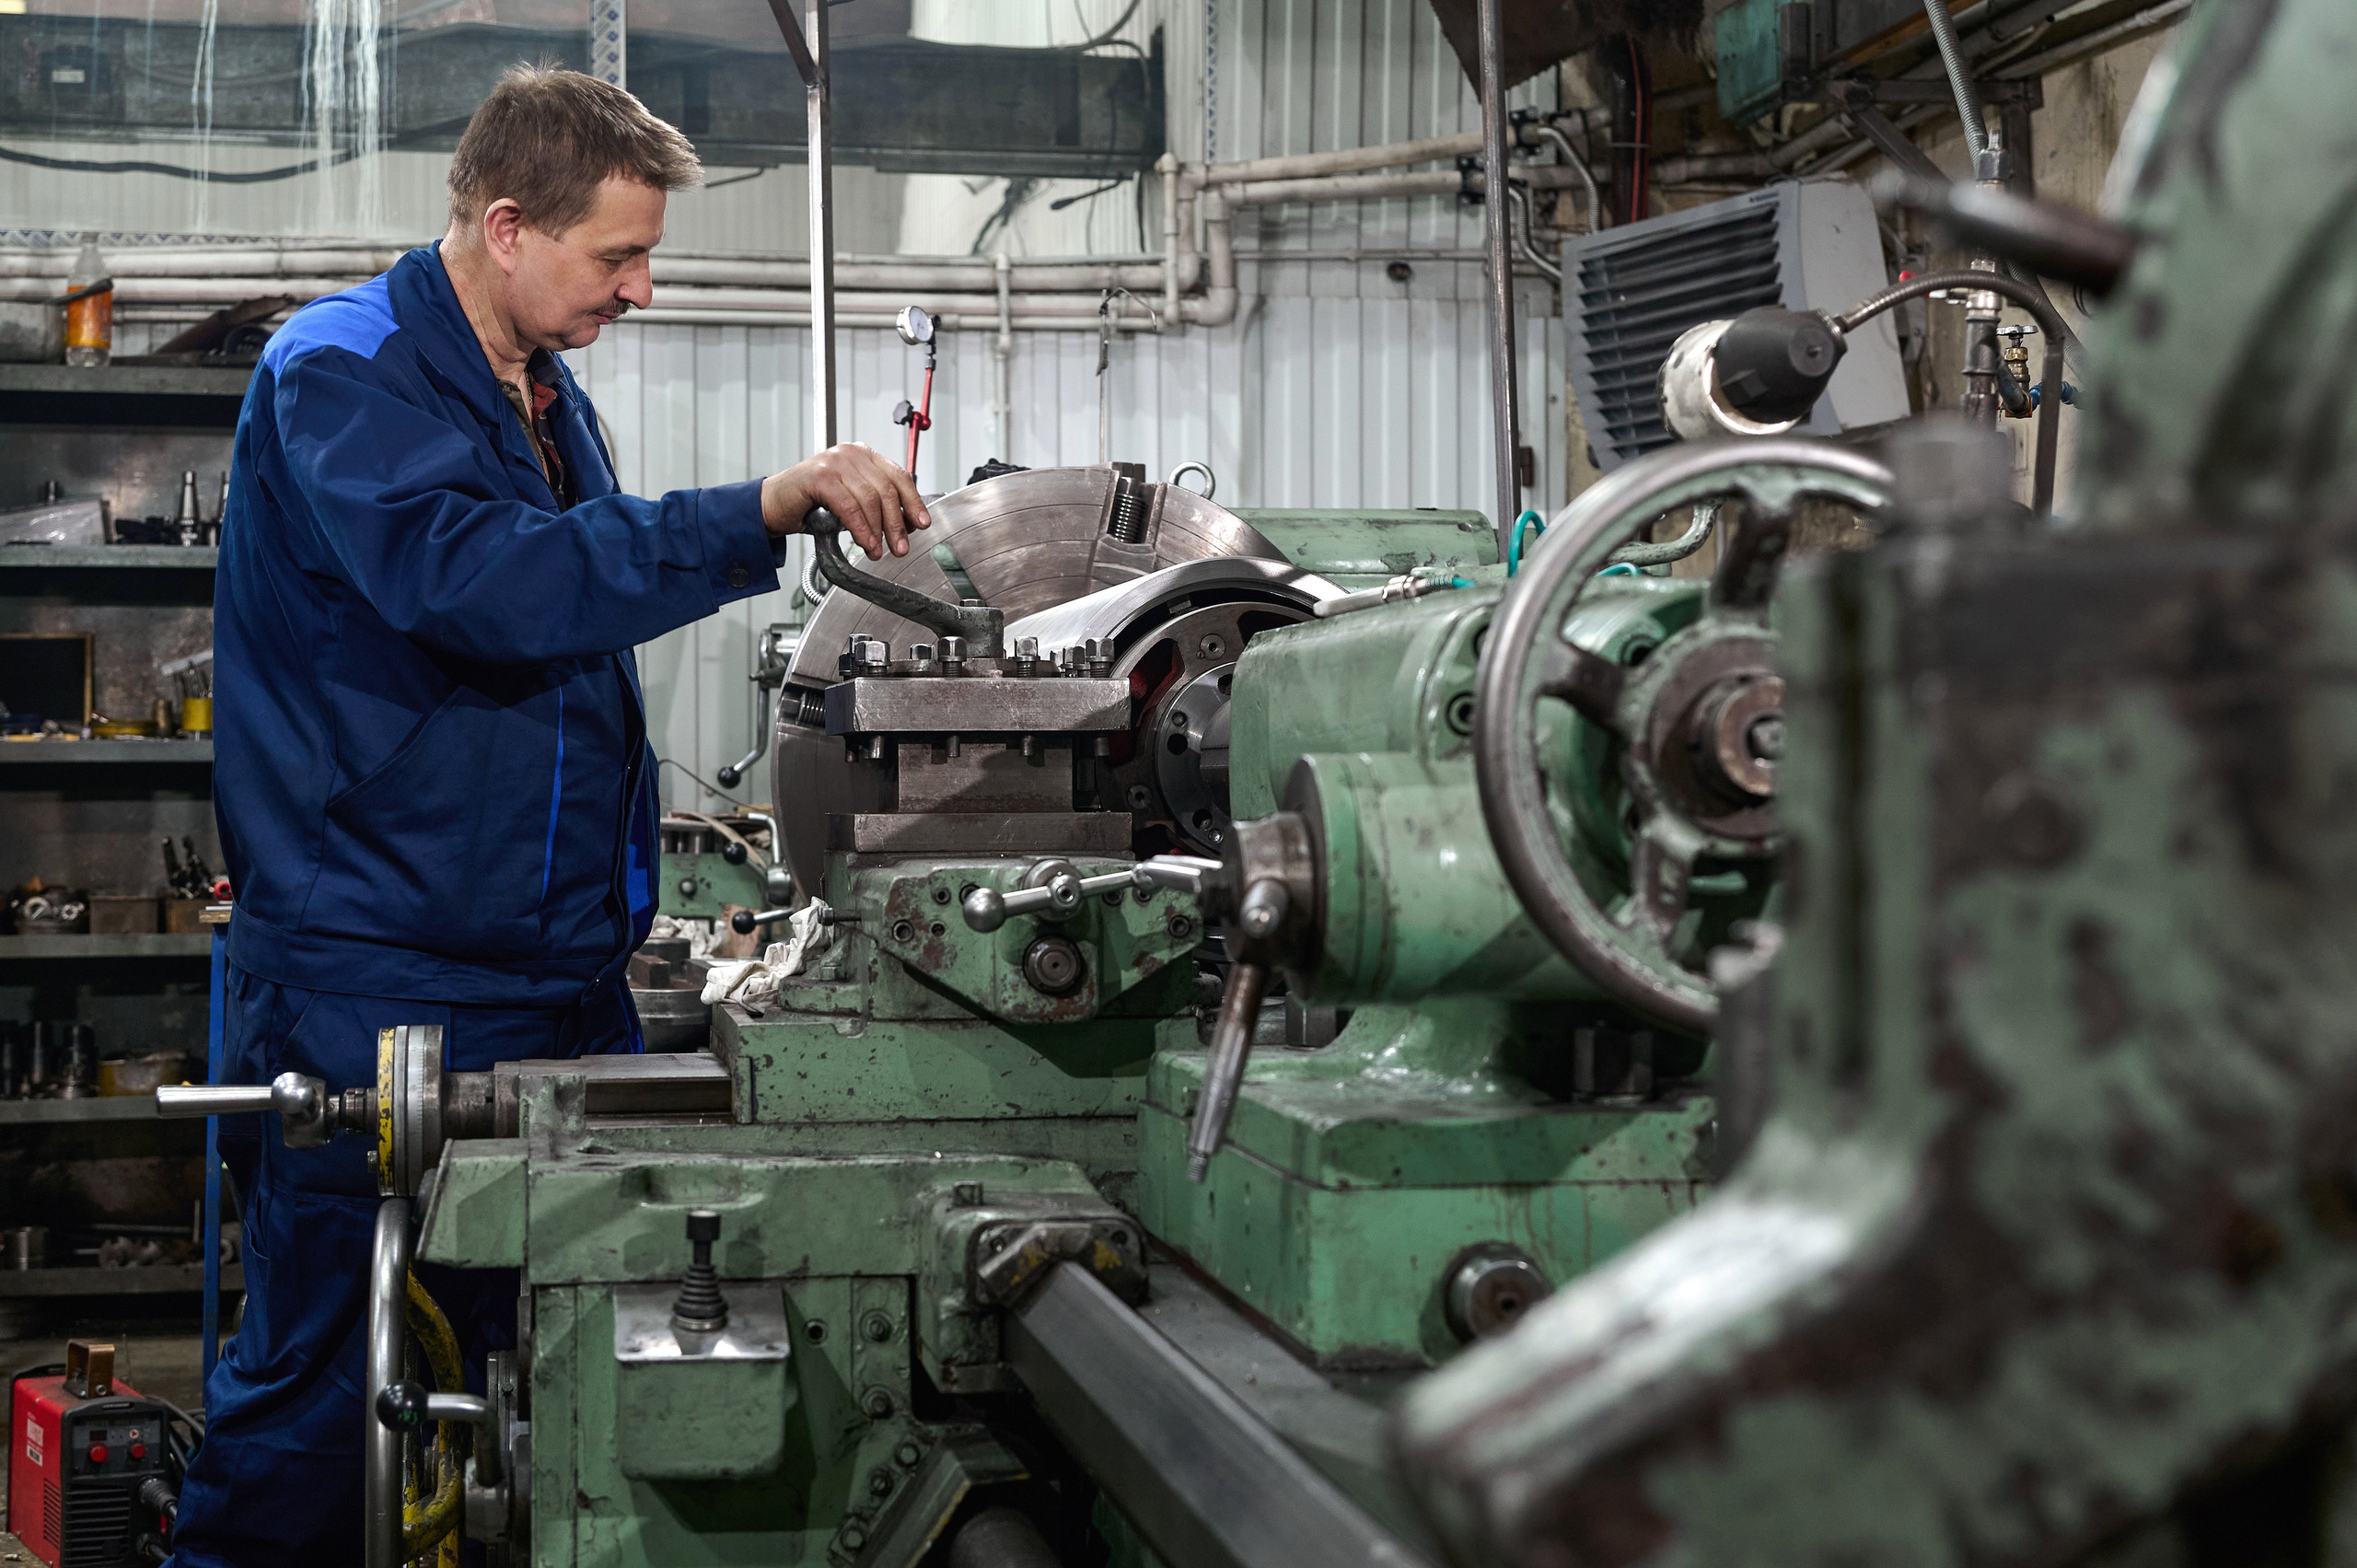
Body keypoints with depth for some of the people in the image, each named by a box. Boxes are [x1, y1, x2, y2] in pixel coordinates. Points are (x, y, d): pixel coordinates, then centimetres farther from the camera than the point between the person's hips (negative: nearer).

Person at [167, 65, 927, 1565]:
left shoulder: (546, 393, 16)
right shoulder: (344, 375, -11)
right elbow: (483, 583, -29)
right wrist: (764, 508, -33)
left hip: (564, 974, 8)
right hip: (381, 980, -8)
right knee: (328, 1377, -1)